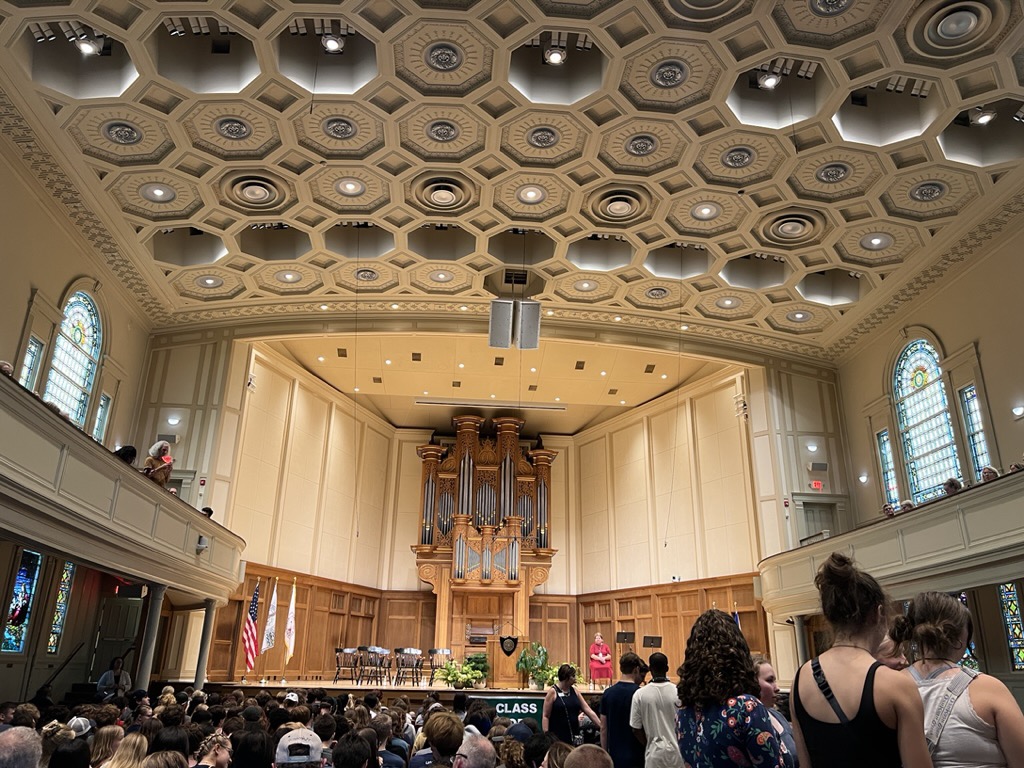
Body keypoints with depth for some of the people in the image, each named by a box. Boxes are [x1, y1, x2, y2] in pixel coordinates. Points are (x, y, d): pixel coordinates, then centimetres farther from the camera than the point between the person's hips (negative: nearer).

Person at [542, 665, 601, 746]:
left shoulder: (574, 691, 8)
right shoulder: (553, 692, -8)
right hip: (557, 737, -5)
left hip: (574, 736, 5)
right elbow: (545, 716, -7)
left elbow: (588, 710, 8)